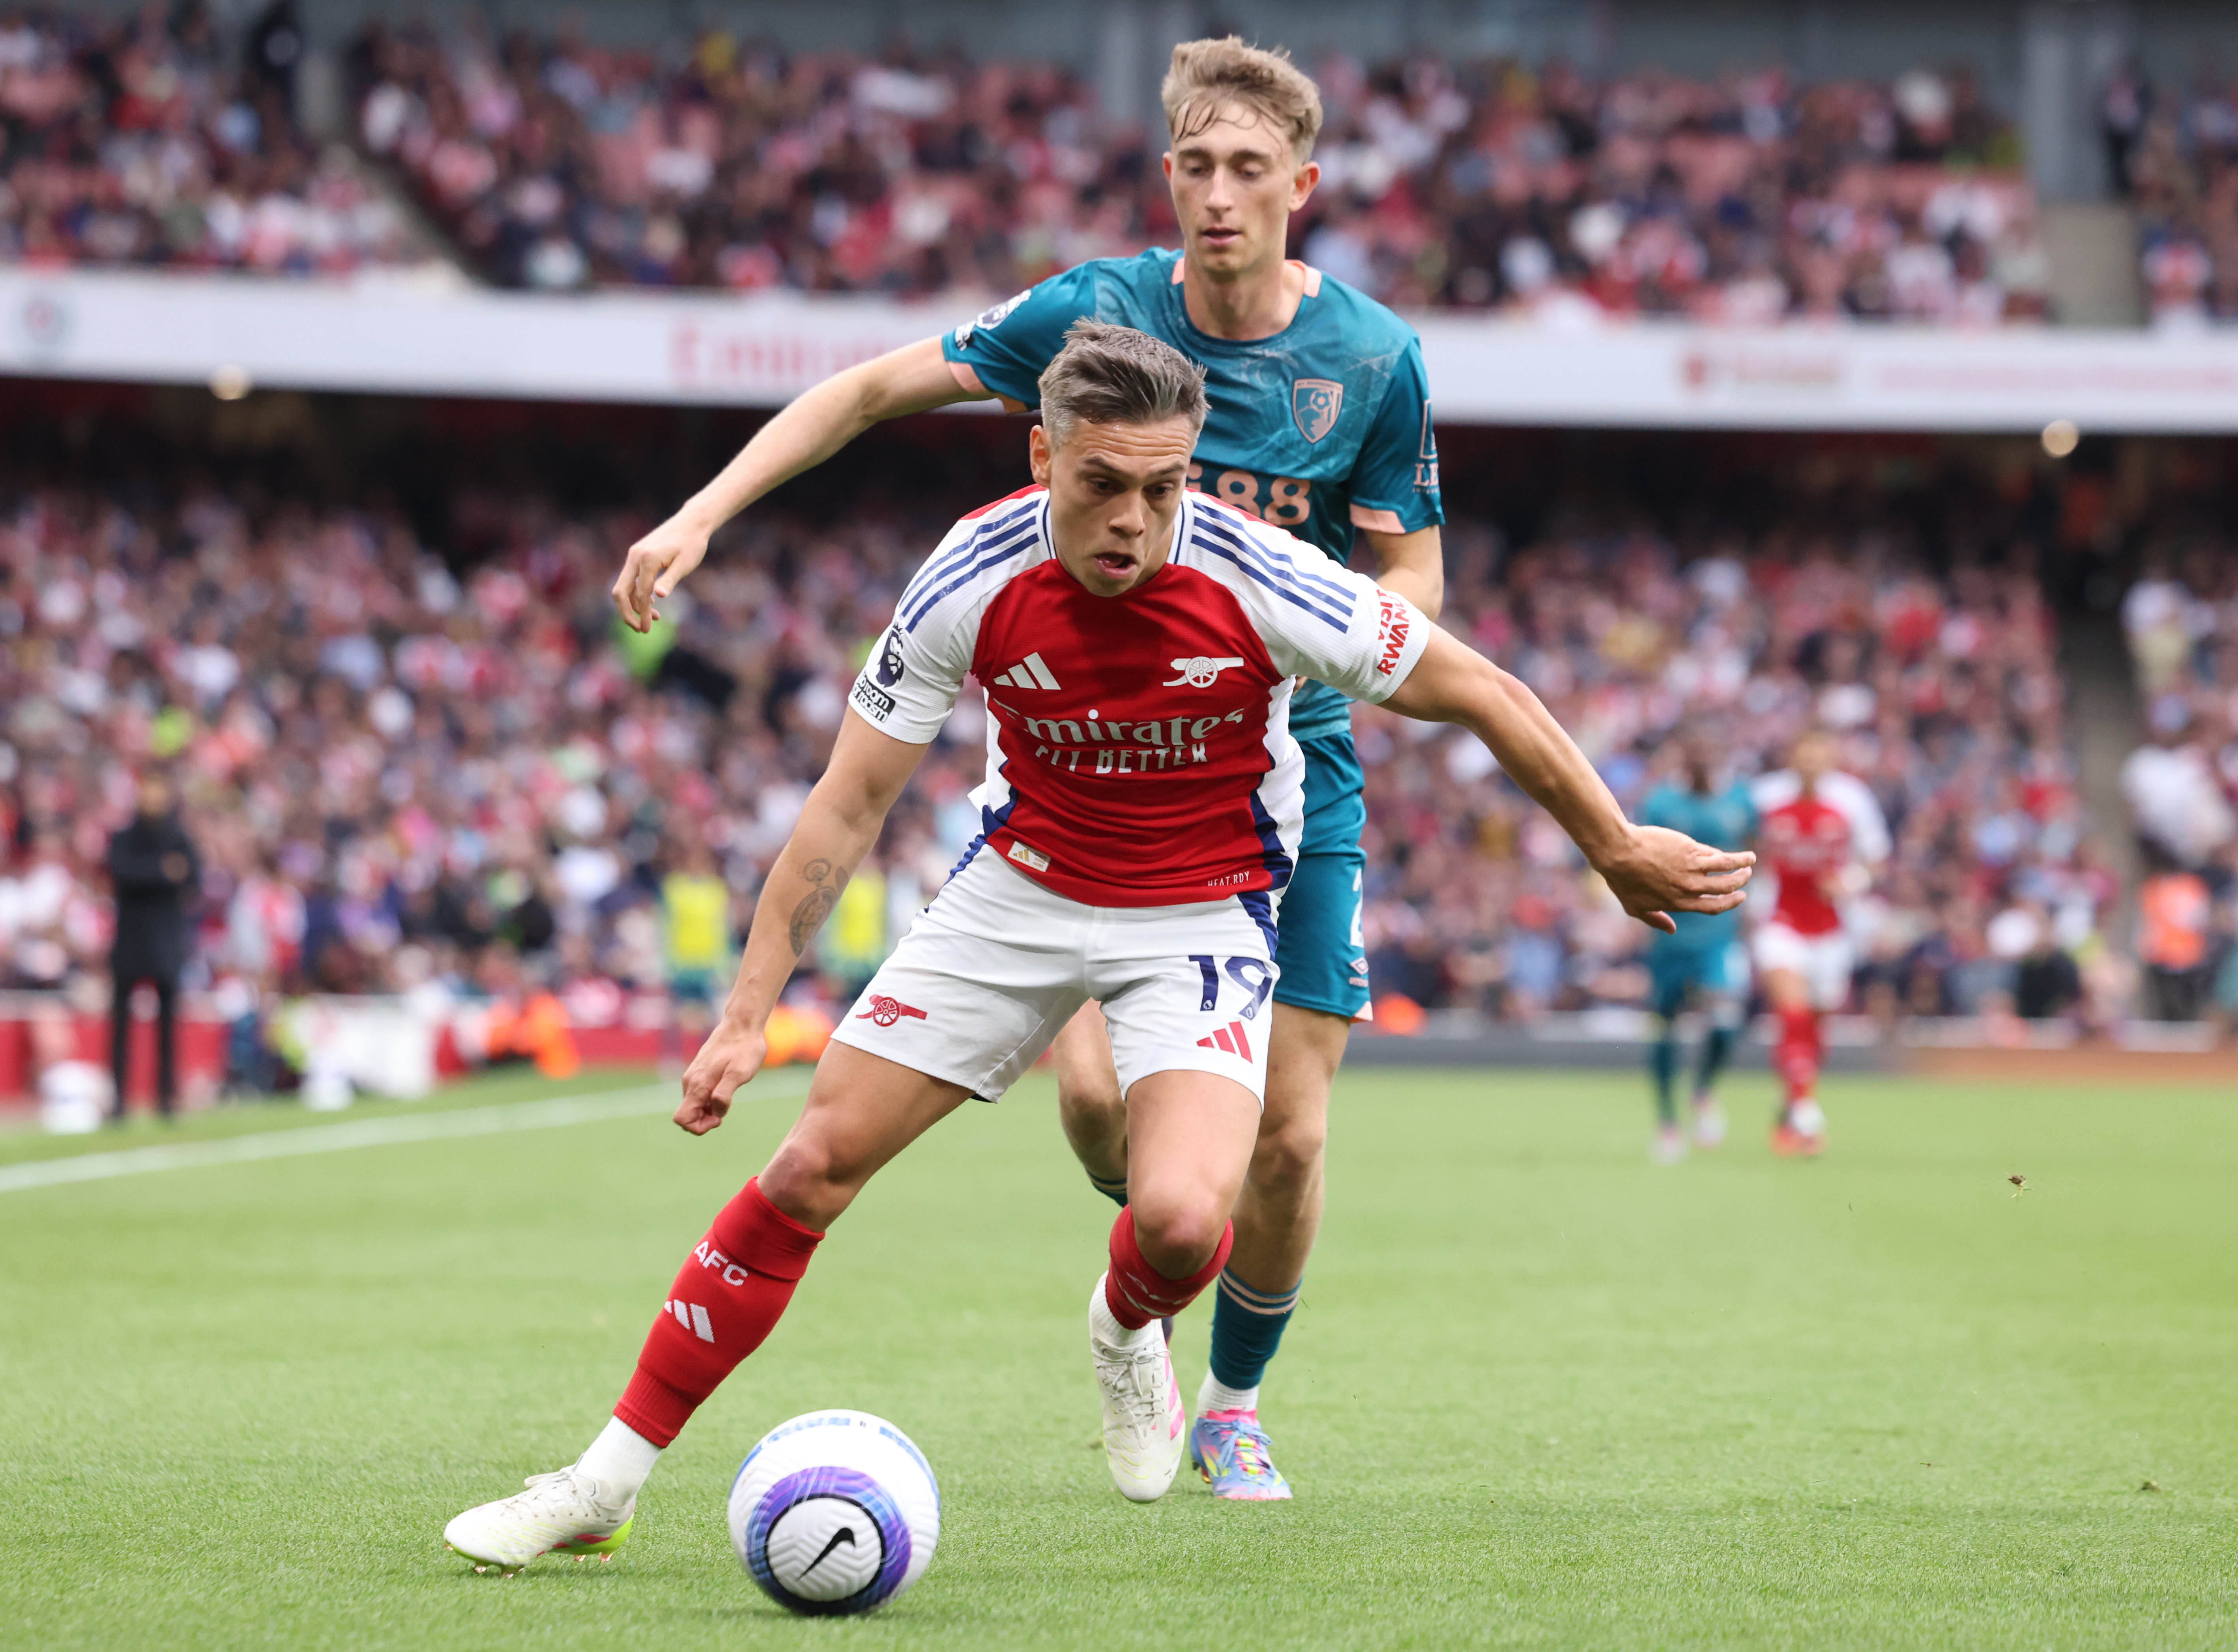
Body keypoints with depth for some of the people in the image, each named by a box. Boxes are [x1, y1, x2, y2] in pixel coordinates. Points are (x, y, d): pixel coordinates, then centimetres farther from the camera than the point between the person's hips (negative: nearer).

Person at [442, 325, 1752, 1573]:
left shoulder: (1257, 580, -25)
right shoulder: (975, 583, -19)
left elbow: (1483, 696, -12)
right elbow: (851, 804, -10)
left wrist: (1618, 846, -4)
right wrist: (748, 1014, -13)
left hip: (1204, 917, -2)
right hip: (1020, 891, 2)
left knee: (1183, 1217, -26)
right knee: (812, 1166, -5)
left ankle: (1130, 1334, 14)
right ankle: (604, 1487, 5)